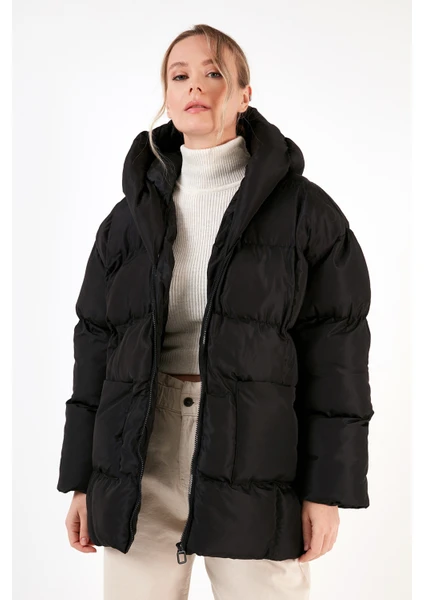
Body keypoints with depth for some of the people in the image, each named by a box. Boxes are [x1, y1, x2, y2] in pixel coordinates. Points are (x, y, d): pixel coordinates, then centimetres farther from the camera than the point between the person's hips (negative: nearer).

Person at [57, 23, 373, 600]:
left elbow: (336, 347, -2)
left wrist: (327, 488, -6)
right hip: (140, 464, 3)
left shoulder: (305, 210, 1)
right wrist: (82, 480, 7)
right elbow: (96, 342, 10)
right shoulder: (130, 217, 9)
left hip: (256, 461, -2)